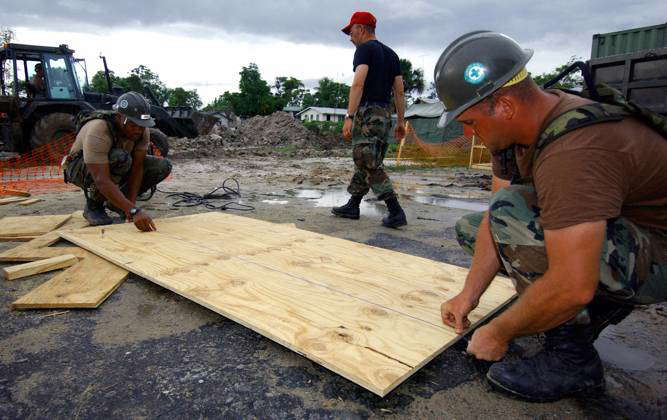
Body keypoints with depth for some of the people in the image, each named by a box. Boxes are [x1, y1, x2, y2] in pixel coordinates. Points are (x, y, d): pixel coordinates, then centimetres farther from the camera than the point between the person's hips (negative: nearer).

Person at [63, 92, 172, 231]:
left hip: (117, 167, 6)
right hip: (80, 168, -6)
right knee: (120, 158, -39)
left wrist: (131, 203, -28)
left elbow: (137, 168, -20)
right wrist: (133, 210, -52)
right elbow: (102, 181, -44)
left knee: (163, 166, -13)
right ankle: (93, 206, -12)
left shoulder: (141, 129, -21)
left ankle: (114, 201, 5)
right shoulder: (98, 132, -38)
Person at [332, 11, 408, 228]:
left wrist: (349, 117, -26)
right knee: (365, 163, 14)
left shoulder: (365, 49, -4)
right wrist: (401, 121, 17)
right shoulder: (391, 54, 20)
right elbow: (399, 91, 16)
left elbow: (358, 83, -20)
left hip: (367, 112, -9)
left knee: (369, 165, -7)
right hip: (385, 113, 9)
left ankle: (396, 212, -11)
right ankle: (353, 206, 23)